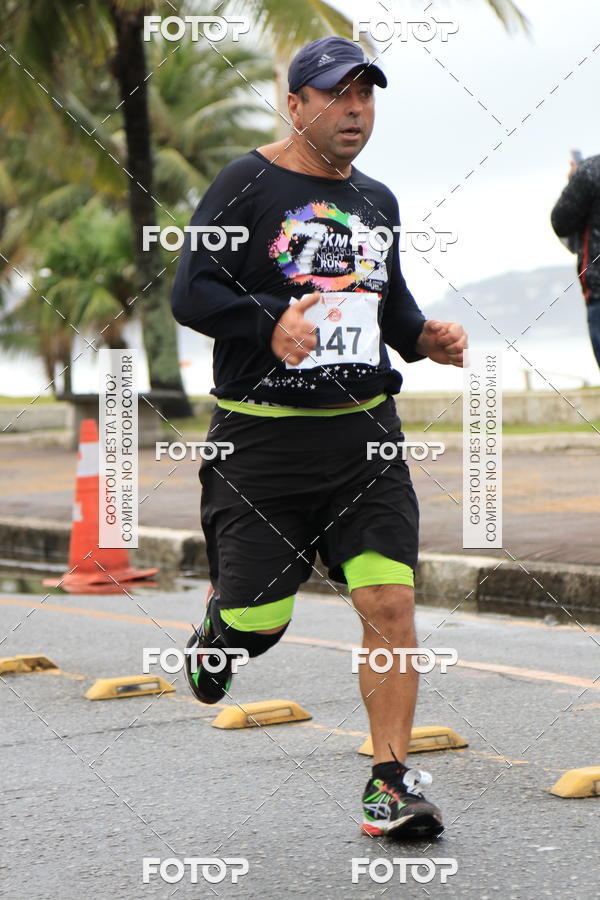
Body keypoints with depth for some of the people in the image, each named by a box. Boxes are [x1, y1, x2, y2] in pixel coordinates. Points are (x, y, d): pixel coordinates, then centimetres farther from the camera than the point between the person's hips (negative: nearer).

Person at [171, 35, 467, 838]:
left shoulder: (376, 202, 15)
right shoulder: (247, 185, -3)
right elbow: (190, 293, -9)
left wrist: (426, 337, 6)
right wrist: (270, 322, -25)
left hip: (364, 437, 4)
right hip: (261, 437, -4)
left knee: (391, 601, -10)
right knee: (257, 621, -1)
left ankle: (391, 781, -1)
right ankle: (214, 631, 38)